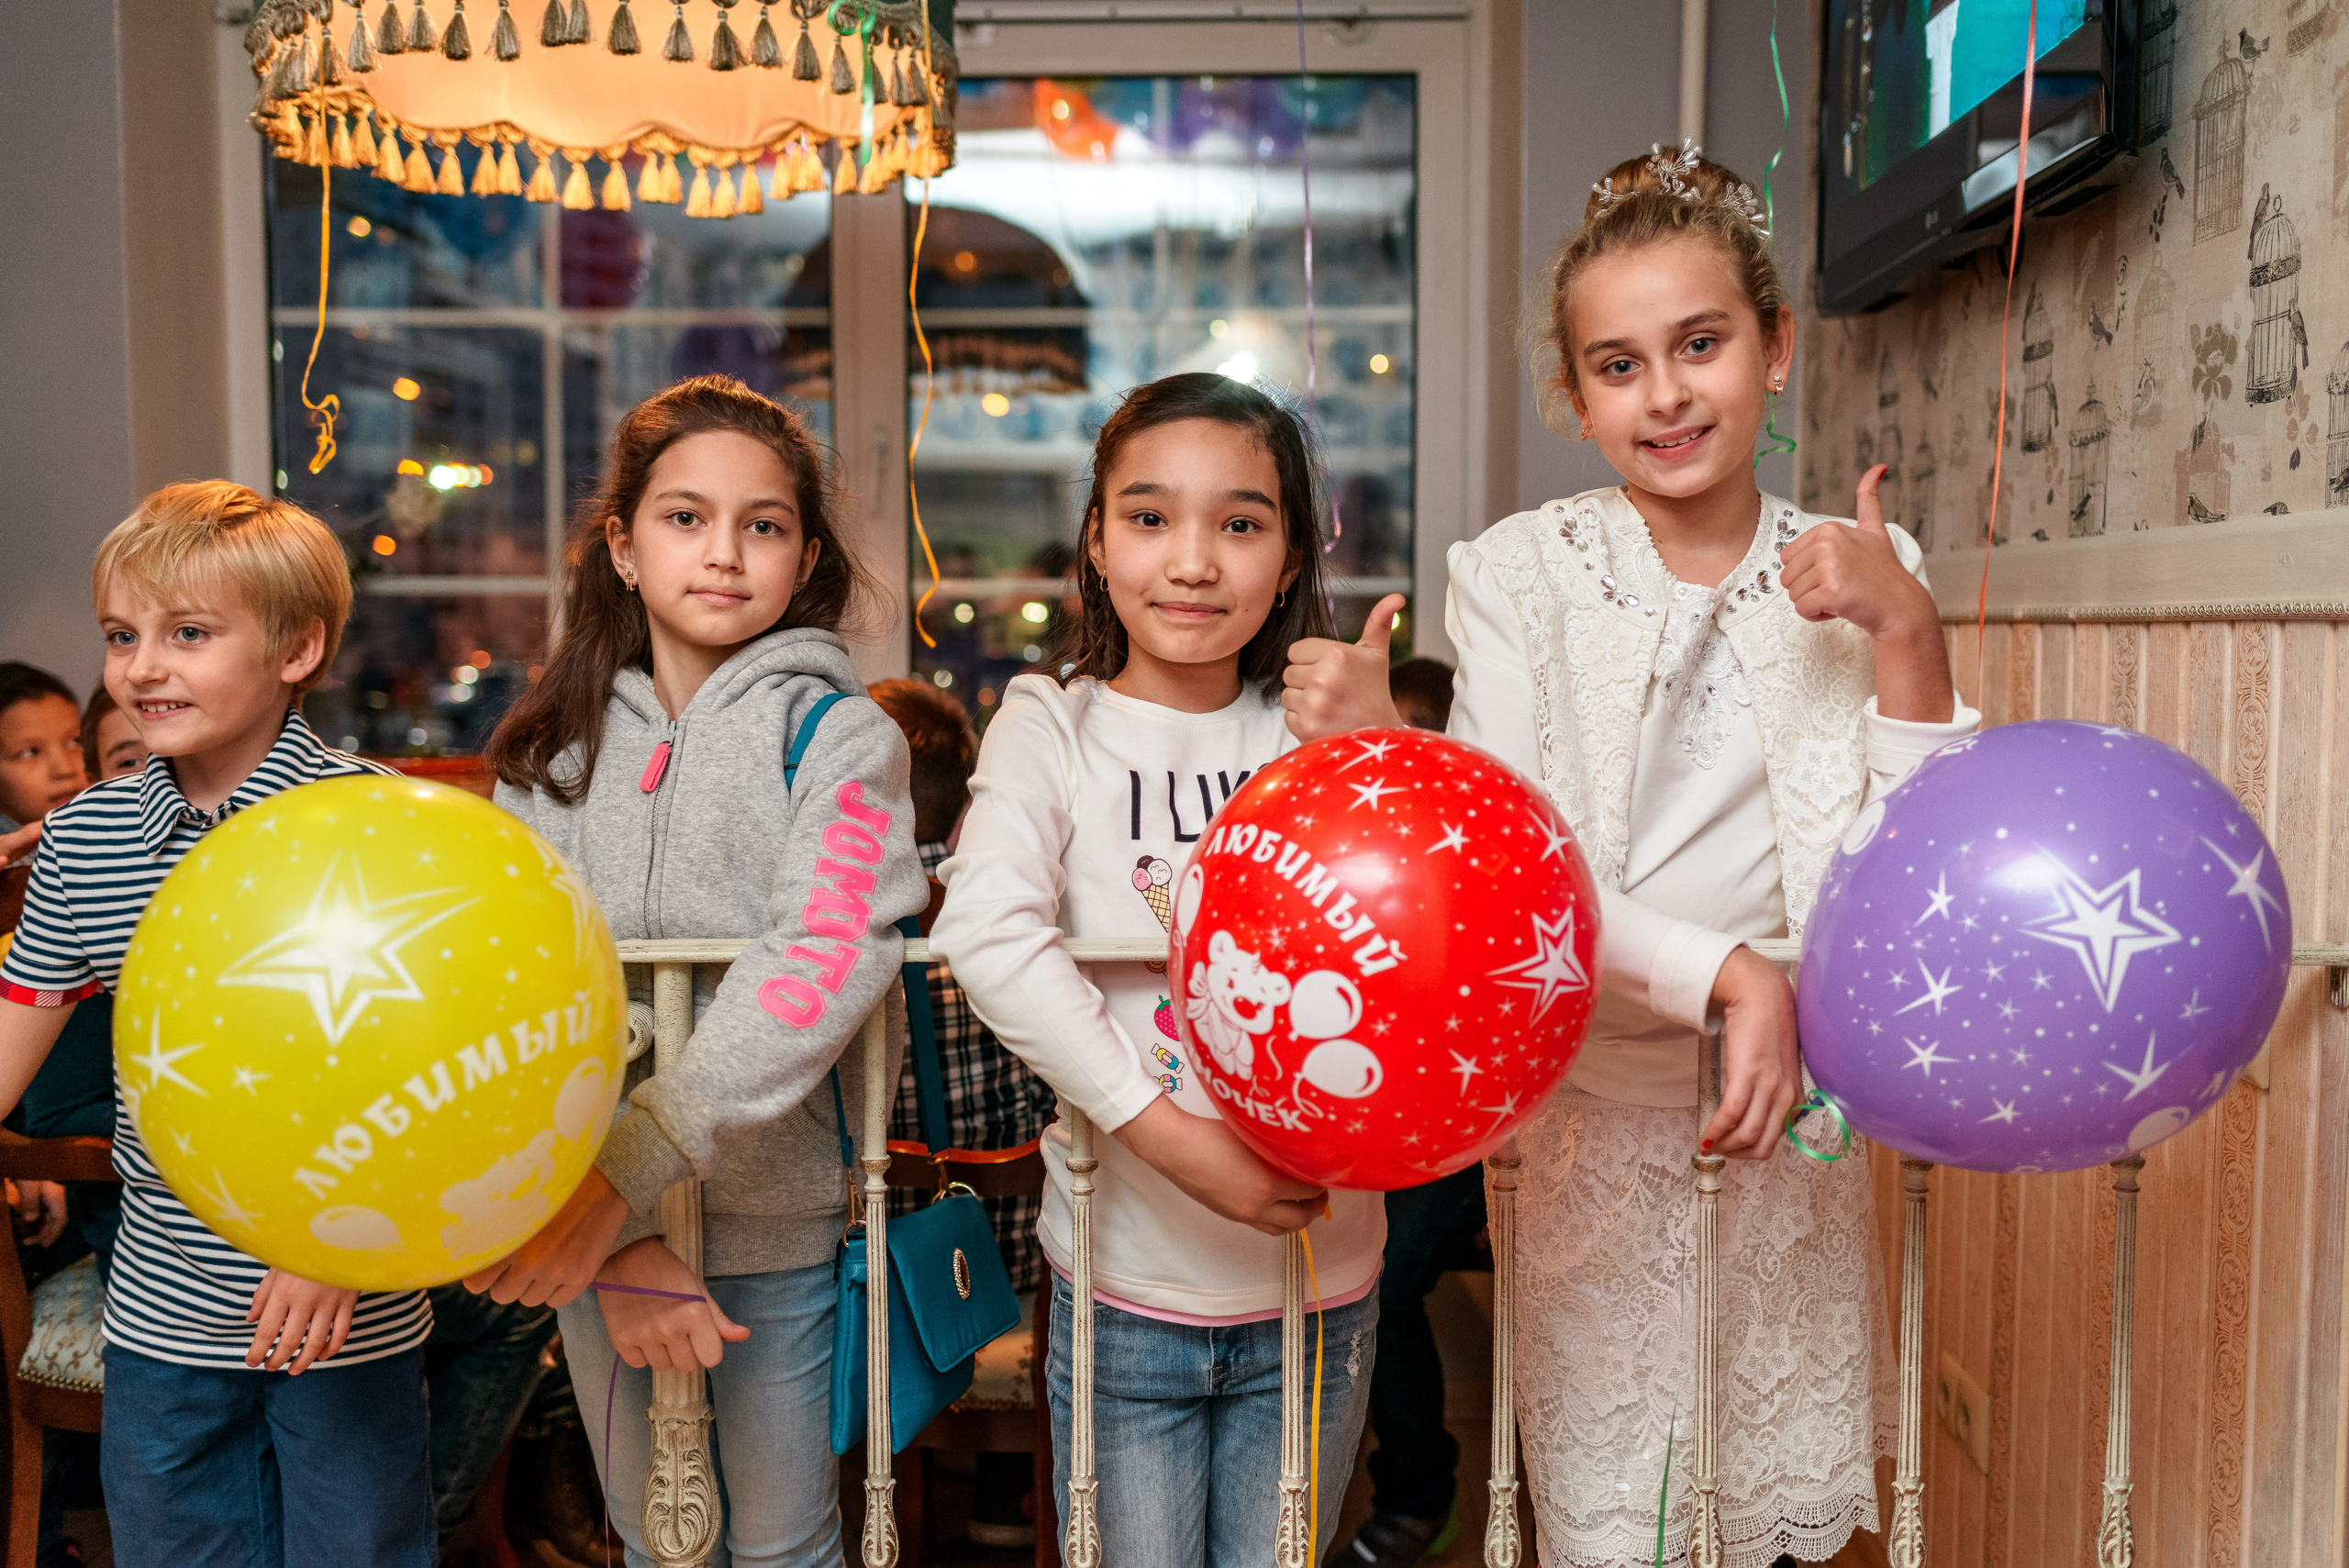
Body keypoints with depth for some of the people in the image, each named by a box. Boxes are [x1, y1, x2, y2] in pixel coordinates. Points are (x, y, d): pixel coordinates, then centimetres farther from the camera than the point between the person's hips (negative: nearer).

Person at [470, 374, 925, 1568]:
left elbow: (825, 966, -21)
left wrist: (624, 1170, -29)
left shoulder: (840, 736, -7)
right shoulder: (556, 748, 4)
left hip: (776, 1215, -3)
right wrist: (616, 1245, -17)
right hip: (590, 1218, 3)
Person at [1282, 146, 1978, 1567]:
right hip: (1594, 1133, -2)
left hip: (1794, 1131, 2)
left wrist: (1907, 635, -16)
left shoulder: (1856, 572, 1)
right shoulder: (1522, 574, -5)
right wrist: (1723, 973, -25)